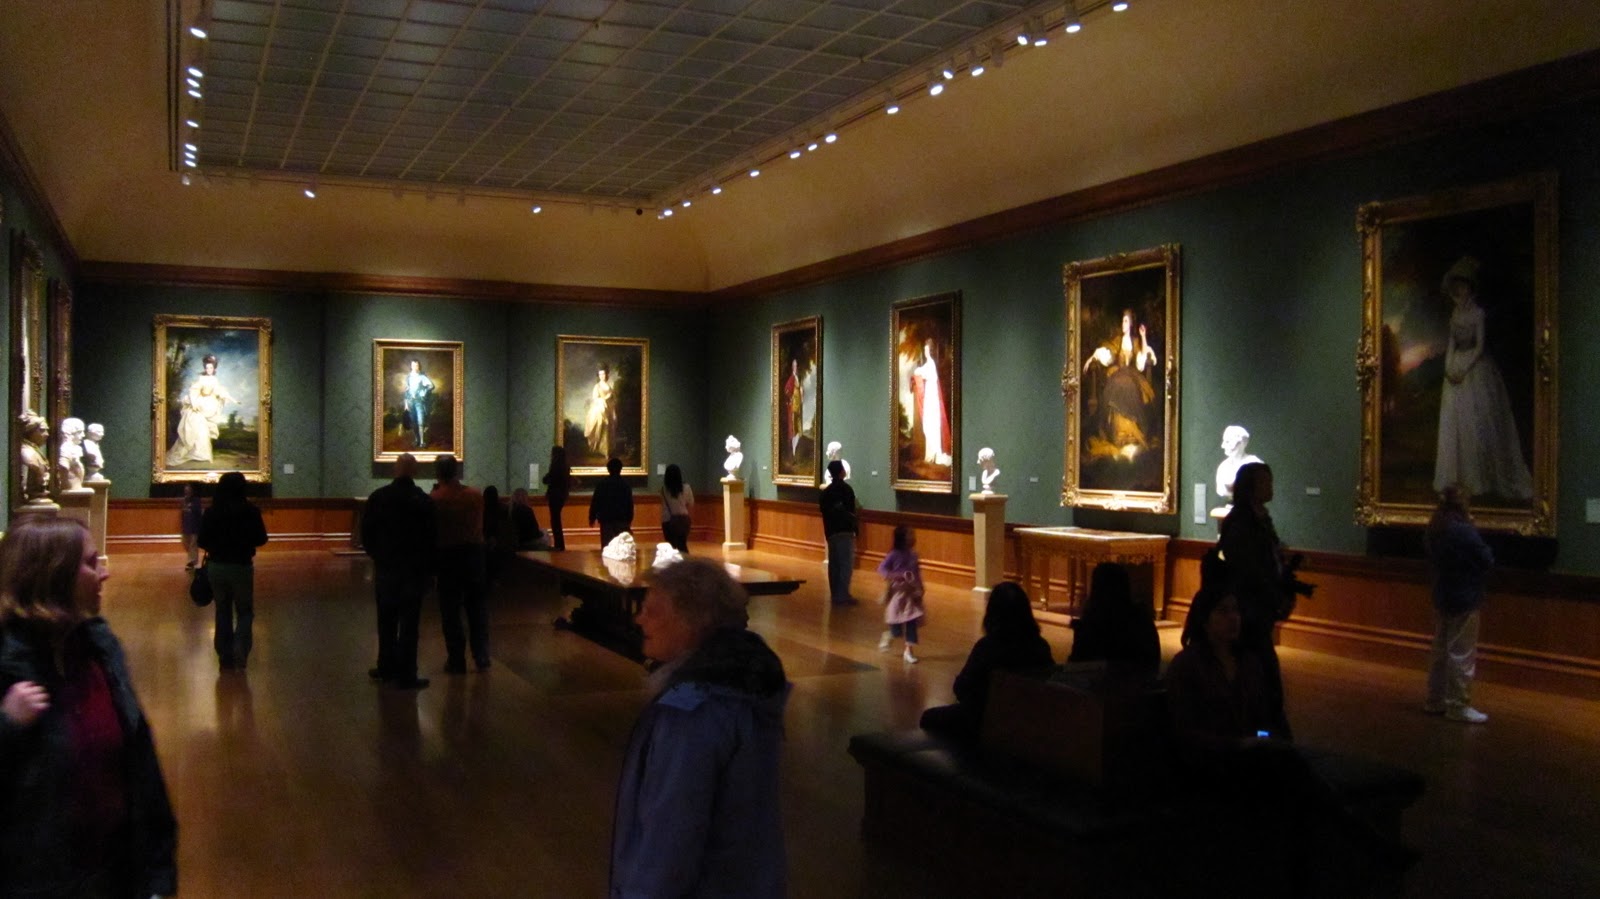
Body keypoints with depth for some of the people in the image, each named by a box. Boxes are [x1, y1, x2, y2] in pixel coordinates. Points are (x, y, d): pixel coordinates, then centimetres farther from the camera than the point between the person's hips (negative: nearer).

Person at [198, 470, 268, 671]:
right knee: (245, 612, 10)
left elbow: (202, 542, -2)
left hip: (216, 567, 2)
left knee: (223, 612, 14)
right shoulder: (250, 511, -11)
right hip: (241, 567, -2)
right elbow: (261, 539, -4)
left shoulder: (210, 512, -4)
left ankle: (225, 658, 17)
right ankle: (240, 653, -11)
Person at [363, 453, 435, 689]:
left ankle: (387, 667, 24)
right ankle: (406, 675, 0)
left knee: (386, 621, 16)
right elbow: (431, 538, -9)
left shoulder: (377, 497, -3)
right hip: (413, 569, -3)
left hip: (384, 566, 3)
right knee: (409, 623, 0)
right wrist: (428, 568, 1)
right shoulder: (424, 501, -11)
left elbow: (366, 532, 2)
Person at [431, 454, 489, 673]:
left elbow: (429, 531, -5)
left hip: (447, 556, -2)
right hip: (474, 553, 2)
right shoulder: (475, 495, -4)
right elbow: (481, 525, 2)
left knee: (450, 611, 6)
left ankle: (456, 660, 8)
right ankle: (482, 658, 13)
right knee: (478, 608, 12)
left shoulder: (434, 499, -12)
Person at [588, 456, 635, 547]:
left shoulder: (601, 483, -3)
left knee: (607, 544, -2)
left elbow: (595, 502, -2)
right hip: (622, 520, 1)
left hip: (606, 519, -1)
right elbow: (630, 504, 6)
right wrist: (629, 519, 16)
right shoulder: (625, 484, 2)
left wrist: (592, 517, 7)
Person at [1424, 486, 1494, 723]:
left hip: (1441, 598, 8)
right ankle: (1458, 706, 3)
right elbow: (1488, 561, -14)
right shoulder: (1466, 532, -20)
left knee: (1440, 650, 16)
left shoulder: (1434, 532, 3)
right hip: (1465, 601, -8)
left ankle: (1436, 700, 24)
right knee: (1462, 654, -1)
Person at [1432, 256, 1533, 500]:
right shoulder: (1455, 314, 12)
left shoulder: (1477, 313, -7)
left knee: (1476, 421, -5)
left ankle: (1480, 478, 0)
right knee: (1453, 420, 5)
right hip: (1456, 368, 7)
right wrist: (1449, 368, -1)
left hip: (1475, 369, -6)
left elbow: (1480, 346, -11)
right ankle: (1459, 476, 11)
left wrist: (1463, 369, -16)